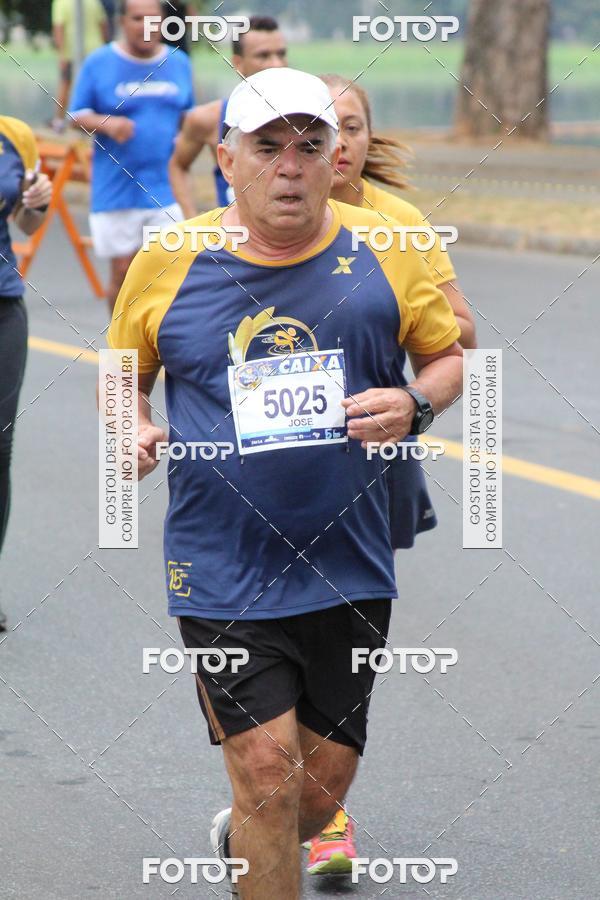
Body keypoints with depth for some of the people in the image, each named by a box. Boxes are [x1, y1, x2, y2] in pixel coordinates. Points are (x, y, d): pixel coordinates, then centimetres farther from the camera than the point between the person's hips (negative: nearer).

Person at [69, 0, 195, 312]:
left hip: (166, 189, 2)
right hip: (116, 189, -2)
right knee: (122, 270, 4)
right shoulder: (99, 63, -1)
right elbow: (77, 115, 1)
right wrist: (107, 124, -18)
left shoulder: (179, 63, 9)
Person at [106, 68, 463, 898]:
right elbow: (125, 374, 13)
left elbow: (450, 356, 12)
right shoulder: (166, 262, -1)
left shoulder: (385, 252, 0)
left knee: (322, 790, 12)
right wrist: (132, 427, -8)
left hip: (349, 573, 2)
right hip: (224, 573, -2)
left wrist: (414, 405, -10)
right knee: (270, 774, -13)